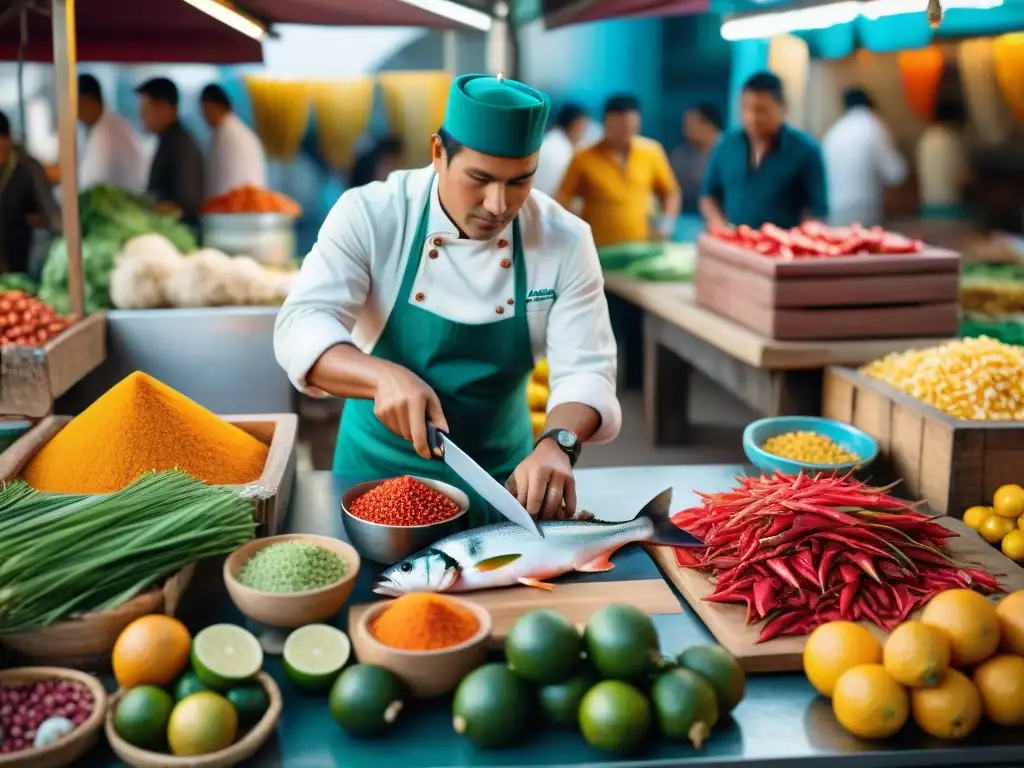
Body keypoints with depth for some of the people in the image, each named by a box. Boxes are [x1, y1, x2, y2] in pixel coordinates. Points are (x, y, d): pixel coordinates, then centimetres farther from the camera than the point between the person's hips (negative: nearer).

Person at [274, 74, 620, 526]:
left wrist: (557, 444, -37)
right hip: (379, 469, 0)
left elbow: (585, 370, -15)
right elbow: (301, 327, -23)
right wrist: (384, 377, -43)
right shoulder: (369, 215, -15)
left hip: (502, 473, 1)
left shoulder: (566, 241, -12)